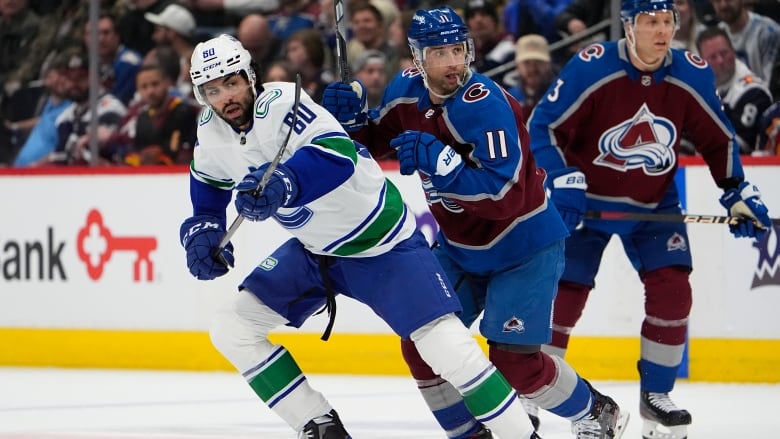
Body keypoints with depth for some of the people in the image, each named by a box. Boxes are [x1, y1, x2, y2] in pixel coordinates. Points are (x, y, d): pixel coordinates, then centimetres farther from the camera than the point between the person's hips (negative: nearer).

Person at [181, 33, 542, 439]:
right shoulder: (211, 132, -4)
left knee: (448, 349, -20)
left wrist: (284, 184, -59)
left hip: (383, 245, -8)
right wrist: (203, 231, -2)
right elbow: (208, 187, 17)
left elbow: (337, 155, -42)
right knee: (233, 330, -1)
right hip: (314, 250, 8)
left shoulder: (278, 104, -26)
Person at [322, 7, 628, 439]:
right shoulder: (407, 90, -6)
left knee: (514, 359, -11)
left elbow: (505, 197, -35)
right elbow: (368, 144, 11)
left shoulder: (484, 105, -29)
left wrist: (437, 162, -39)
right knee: (420, 344, 0)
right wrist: (351, 116, -11)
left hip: (522, 245, -7)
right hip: (460, 247, 7)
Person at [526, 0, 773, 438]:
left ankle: (656, 395, 7)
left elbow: (718, 139, 3)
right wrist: (564, 180, -28)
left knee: (672, 293, -9)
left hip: (655, 206, 3)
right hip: (587, 203, -3)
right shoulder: (590, 69, -23)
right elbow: (544, 126, -17)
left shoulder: (693, 76, -12)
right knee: (563, 293, -6)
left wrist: (739, 193, -3)